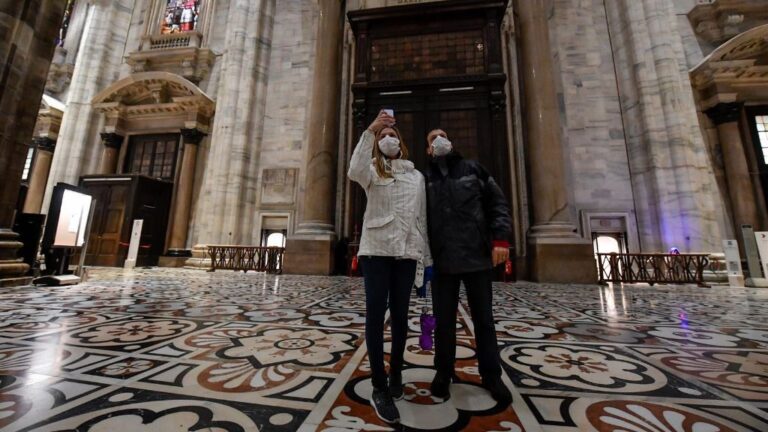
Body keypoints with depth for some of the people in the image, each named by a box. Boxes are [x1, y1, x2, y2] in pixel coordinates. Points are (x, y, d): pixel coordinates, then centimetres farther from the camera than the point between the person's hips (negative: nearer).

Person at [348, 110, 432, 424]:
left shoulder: (417, 176, 15)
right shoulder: (372, 170, 8)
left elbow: (422, 219, 13)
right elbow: (354, 171, -18)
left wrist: (428, 257, 11)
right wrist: (370, 131, -21)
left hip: (406, 252, 3)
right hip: (376, 249, -2)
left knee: (400, 314, 10)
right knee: (375, 313, -4)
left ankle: (395, 373, 31)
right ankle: (379, 388, 9)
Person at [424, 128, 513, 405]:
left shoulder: (474, 169, 9)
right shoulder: (425, 179, 8)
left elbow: (498, 203, 5)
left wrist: (500, 239, -5)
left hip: (478, 256, 0)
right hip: (442, 260, 0)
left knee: (483, 319, 12)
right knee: (444, 320, 10)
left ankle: (491, 375, 30)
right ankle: (443, 372, 29)